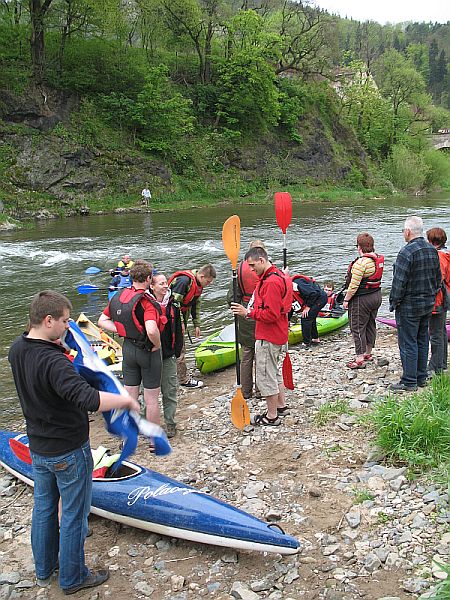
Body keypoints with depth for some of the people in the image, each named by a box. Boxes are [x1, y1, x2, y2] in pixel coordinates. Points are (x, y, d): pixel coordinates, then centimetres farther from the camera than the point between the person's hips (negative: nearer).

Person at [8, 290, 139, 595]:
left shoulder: (17, 350, -5)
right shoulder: (53, 361, -31)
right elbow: (87, 398, -41)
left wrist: (58, 346, 4)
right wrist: (126, 400, -30)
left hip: (38, 449, 8)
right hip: (69, 452, -8)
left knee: (44, 507, 24)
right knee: (73, 516, 11)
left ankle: (44, 569, 43)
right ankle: (73, 578, 29)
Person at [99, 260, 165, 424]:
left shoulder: (117, 297, -1)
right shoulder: (147, 302, -24)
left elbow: (102, 321, 7)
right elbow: (152, 331, -38)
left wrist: (121, 331, -1)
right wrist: (157, 344, -18)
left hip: (127, 349, 6)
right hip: (147, 351, -6)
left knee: (130, 396, 16)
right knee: (151, 399, 9)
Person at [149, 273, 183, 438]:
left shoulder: (173, 306, 3)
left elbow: (178, 331, 7)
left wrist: (177, 351, 2)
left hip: (168, 356, 2)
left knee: (169, 392, 8)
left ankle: (170, 423, 21)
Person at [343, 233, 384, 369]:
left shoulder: (361, 262, -23)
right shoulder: (378, 259, 4)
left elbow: (354, 285, -22)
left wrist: (346, 299, -11)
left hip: (361, 299, -9)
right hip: (376, 296, 9)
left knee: (357, 327, -1)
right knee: (370, 325, 19)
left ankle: (360, 359, 1)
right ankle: (368, 353, 33)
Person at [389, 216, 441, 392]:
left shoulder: (406, 252, -20)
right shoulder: (432, 250, 6)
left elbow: (399, 282, -20)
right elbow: (438, 277, 14)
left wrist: (393, 303, -10)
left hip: (409, 306, -8)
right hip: (428, 305, 8)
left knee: (408, 344, -1)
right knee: (422, 341, 16)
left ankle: (409, 382, 4)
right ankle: (421, 378, 25)